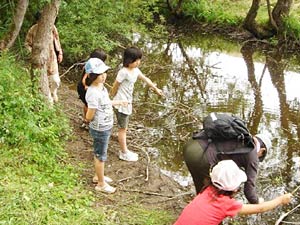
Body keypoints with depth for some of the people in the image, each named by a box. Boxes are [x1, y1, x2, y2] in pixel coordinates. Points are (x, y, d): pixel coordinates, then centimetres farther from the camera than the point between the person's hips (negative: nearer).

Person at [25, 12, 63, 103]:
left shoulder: (52, 27, -5)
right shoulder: (32, 30, -9)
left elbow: (57, 41, 8)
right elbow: (27, 44, 0)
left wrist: (60, 53, 8)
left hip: (51, 57, 1)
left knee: (55, 80, 1)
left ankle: (53, 93, 34)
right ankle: (49, 100, 22)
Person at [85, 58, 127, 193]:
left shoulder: (101, 86, -3)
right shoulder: (93, 93, -32)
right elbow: (89, 117, -28)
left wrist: (118, 102, 23)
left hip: (105, 128, 8)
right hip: (100, 130, -8)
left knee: (99, 154, 25)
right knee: (100, 156, 10)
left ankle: (98, 176, 46)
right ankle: (101, 184, 28)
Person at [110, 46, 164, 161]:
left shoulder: (135, 70, 3)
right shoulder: (123, 72, -22)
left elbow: (145, 79, 19)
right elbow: (115, 87, -14)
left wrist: (156, 88, 30)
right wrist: (115, 99, 1)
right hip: (121, 104, -8)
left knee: (124, 128, 18)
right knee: (122, 129, 4)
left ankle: (124, 151, 30)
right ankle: (124, 153, 16)